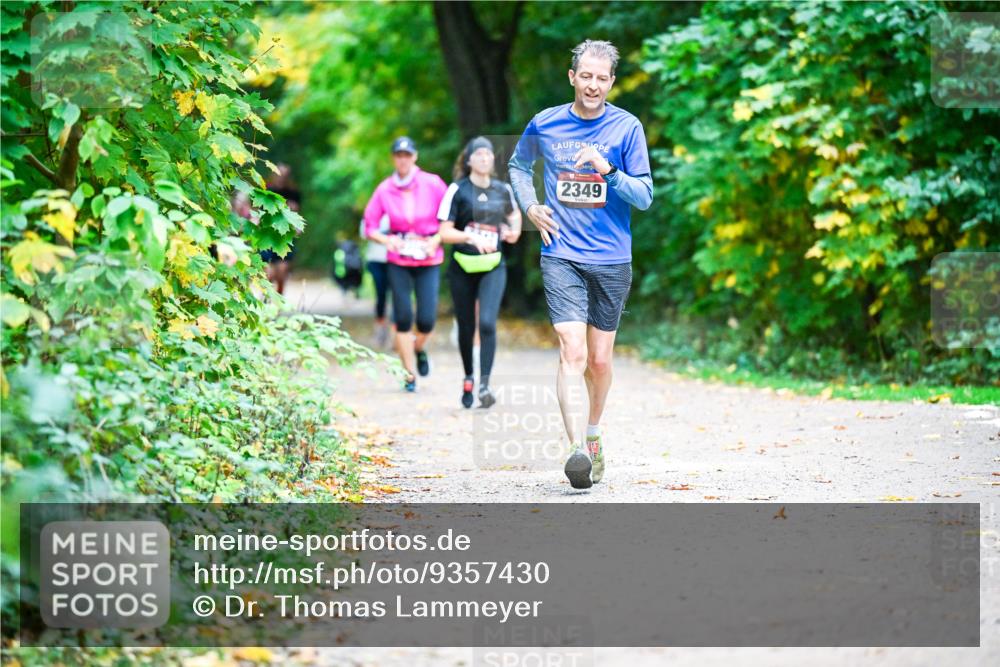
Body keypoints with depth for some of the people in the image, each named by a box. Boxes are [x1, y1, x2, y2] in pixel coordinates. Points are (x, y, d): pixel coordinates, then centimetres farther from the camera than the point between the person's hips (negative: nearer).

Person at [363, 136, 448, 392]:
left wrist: (437, 240, -10)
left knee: (426, 319, -8)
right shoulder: (385, 189, -1)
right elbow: (370, 225, 5)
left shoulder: (432, 184, -4)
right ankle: (410, 374, 12)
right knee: (403, 318, -2)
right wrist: (386, 240, -12)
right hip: (398, 261, 1)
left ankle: (419, 349, 27)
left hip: (429, 260, -1)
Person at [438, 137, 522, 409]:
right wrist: (471, 237, -22)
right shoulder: (458, 190, -4)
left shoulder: (503, 190, 6)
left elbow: (514, 214, 27)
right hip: (463, 268, -1)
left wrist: (514, 231, 6)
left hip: (493, 267, 1)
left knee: (487, 323, -18)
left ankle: (485, 385, -18)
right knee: (466, 328, 8)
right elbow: (444, 232, -7)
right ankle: (468, 379, 32)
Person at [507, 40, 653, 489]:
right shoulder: (545, 125, 3)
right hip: (561, 255, -1)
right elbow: (518, 165, 24)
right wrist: (530, 207, 8)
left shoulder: (627, 127, -1)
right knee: (573, 352, -16)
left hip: (612, 260, 1)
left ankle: (592, 434, 34)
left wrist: (609, 171, -19)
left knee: (600, 360, 9)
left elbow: (645, 196, -2)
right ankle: (577, 452, -25)